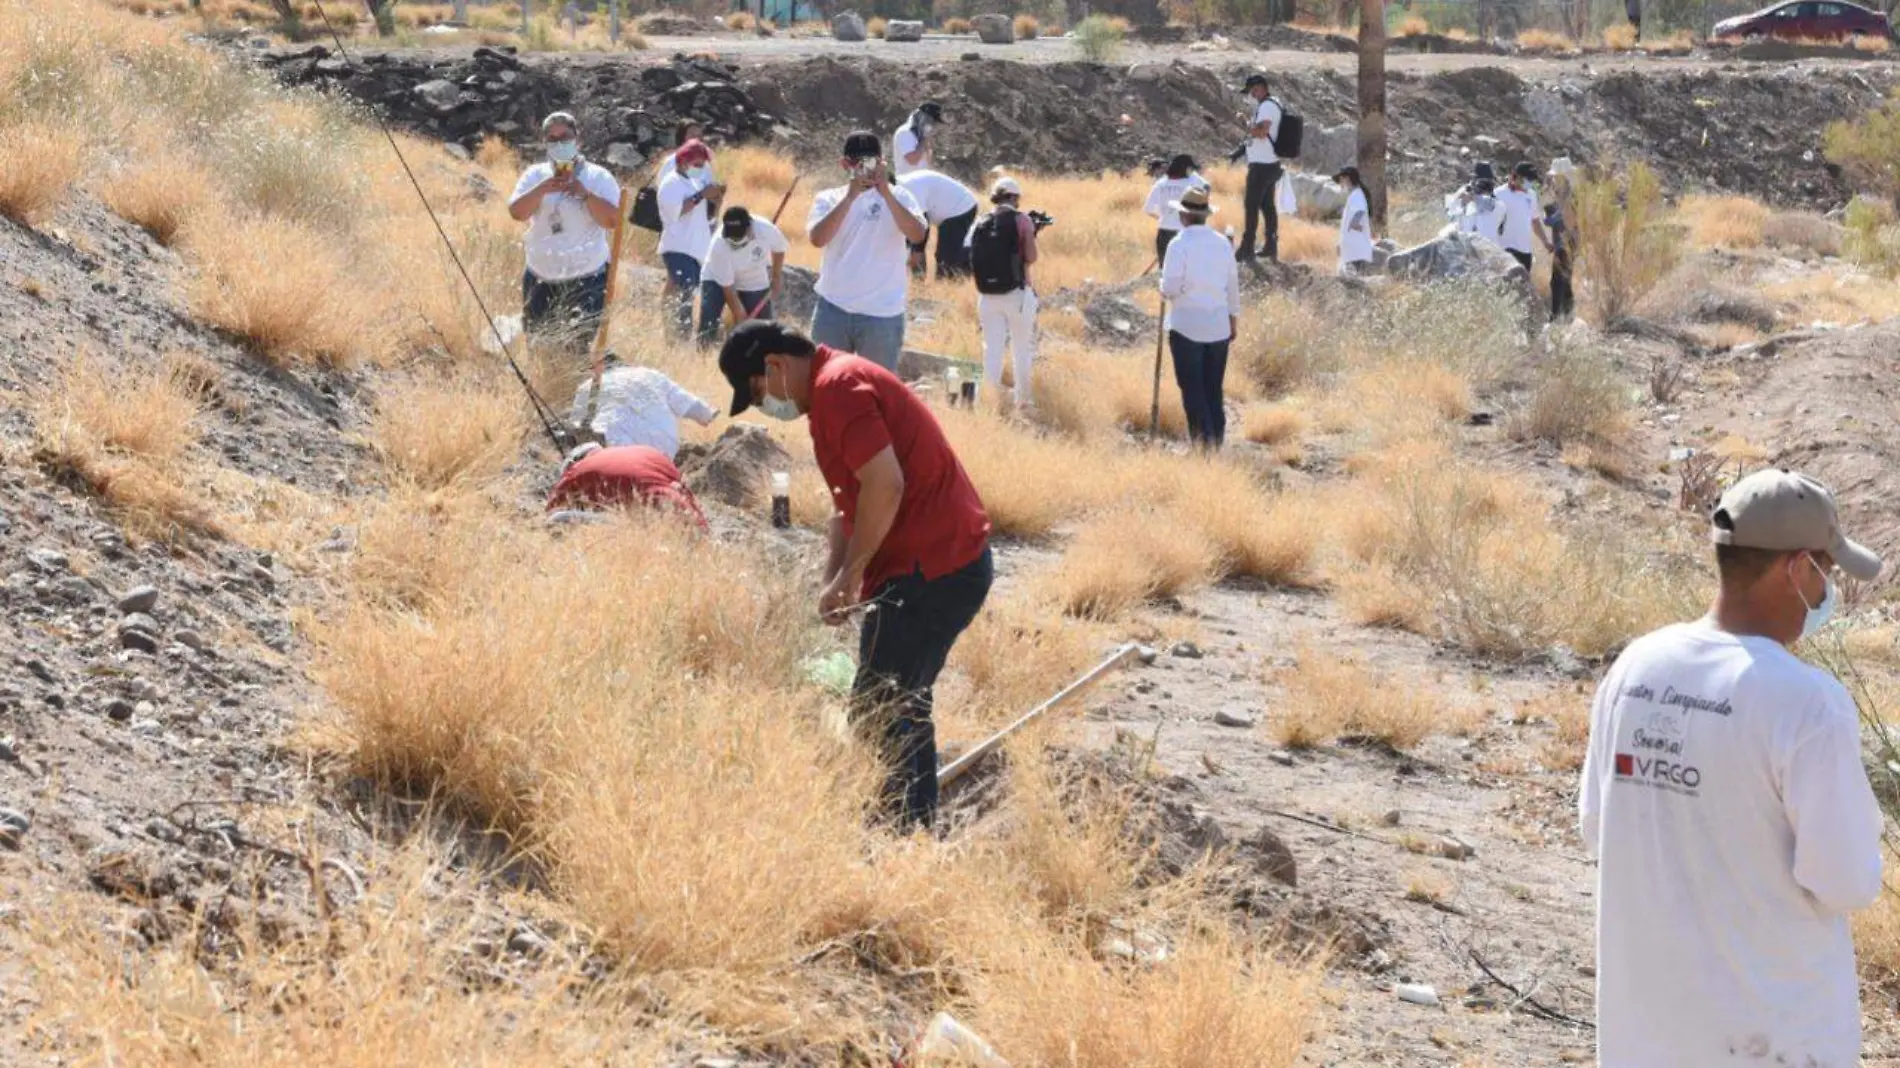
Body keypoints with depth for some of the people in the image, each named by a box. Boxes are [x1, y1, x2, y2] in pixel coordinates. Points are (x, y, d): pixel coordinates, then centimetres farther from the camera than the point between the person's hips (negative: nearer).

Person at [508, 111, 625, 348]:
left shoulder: (598, 177, -1)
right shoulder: (534, 176, 8)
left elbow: (613, 220, -11)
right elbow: (516, 212, -5)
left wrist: (585, 194, -19)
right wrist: (542, 189, -18)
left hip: (587, 278, -3)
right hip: (541, 278, 3)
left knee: (582, 341, -3)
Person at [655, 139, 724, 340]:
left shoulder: (696, 183, 19)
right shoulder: (671, 184, -6)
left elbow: (708, 216, 22)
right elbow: (676, 210, -21)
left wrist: (716, 199, 4)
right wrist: (701, 195, -20)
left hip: (699, 250, 8)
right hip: (678, 250, -8)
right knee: (684, 297, -17)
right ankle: (681, 339, -19)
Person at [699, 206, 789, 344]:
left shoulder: (766, 230, -32)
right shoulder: (719, 247, -37)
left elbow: (778, 249, -5)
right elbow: (728, 289, -29)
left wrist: (777, 277, 5)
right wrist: (741, 319, -27)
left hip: (755, 283, 3)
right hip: (718, 280, -3)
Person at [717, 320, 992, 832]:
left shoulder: (838, 387, -15)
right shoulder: (839, 383, 19)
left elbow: (886, 485, -25)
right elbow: (850, 497, 22)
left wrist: (849, 575, -14)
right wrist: (835, 580, 9)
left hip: (930, 573, -11)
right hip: (955, 562, 11)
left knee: (878, 713, -7)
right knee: (904, 707, 20)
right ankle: (918, 832, 28)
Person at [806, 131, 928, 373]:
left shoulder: (898, 196, 1)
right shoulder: (828, 199, 4)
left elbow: (918, 234, -16)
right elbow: (818, 239, -15)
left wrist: (886, 193, -23)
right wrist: (850, 195, -20)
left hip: (882, 314, -2)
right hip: (833, 310, 2)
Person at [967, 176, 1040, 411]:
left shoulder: (981, 224, 5)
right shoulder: (1021, 220, -7)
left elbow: (975, 258, 6)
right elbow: (1031, 257, -10)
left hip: (987, 295, 3)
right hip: (1016, 293, -3)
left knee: (992, 349, 7)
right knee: (1022, 350, 11)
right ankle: (1024, 401, 19)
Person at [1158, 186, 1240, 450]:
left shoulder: (1179, 245, -13)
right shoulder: (1222, 243, 3)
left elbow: (1170, 287, -17)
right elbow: (1233, 284, 10)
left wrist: (1165, 290, 6)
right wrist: (1234, 318, 21)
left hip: (1186, 327, -5)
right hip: (1218, 326, 5)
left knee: (1192, 389, 1)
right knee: (1214, 389, 12)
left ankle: (1202, 440, -5)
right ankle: (1217, 439, 13)